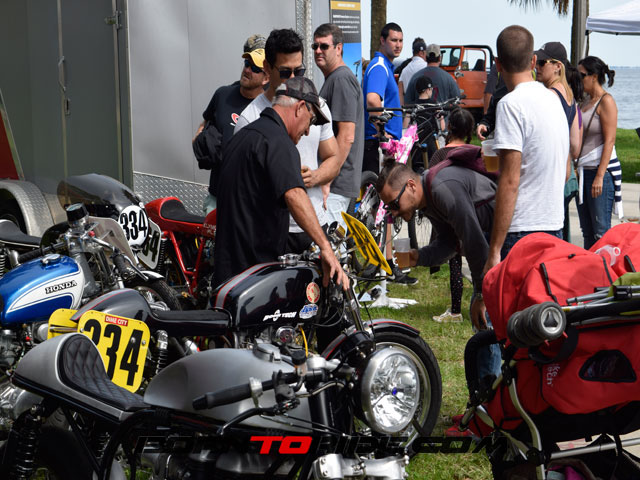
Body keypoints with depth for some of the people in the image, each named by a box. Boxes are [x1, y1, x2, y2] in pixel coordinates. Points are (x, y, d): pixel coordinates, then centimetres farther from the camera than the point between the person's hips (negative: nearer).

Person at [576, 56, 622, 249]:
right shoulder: (586, 102, 17)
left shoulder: (606, 101, -8)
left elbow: (609, 141, -14)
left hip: (601, 169, -8)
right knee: (587, 232, 9)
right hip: (583, 171, 8)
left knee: (601, 231, -8)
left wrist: (600, 176, -20)